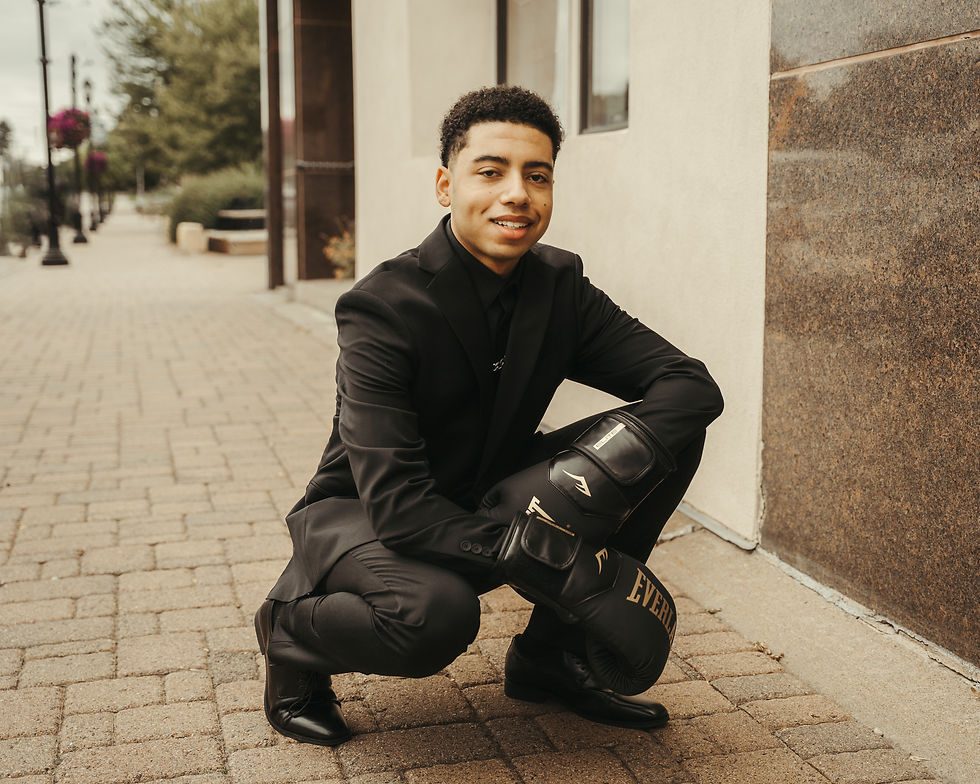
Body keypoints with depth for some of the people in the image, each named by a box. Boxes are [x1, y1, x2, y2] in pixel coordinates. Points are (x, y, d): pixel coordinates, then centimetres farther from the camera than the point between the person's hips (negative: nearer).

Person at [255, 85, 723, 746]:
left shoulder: (561, 285, -8)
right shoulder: (382, 309, -26)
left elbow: (694, 385, -13)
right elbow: (396, 505, -32)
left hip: (492, 503, 6)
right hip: (362, 516, -5)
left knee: (671, 435, -10)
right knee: (436, 612, -40)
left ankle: (553, 655, 2)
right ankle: (291, 628, -3)